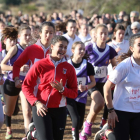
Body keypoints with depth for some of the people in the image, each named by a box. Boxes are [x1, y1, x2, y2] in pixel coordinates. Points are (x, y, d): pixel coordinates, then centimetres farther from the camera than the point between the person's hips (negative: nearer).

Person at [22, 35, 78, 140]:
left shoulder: (69, 68, 4)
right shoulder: (40, 65, -2)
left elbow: (74, 93, 6)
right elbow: (26, 86, 0)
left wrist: (62, 89, -13)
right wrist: (36, 102, -11)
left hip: (59, 110, 3)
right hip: (41, 109, -3)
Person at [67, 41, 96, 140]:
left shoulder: (88, 66, -4)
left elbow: (93, 82, 2)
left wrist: (86, 87, -16)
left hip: (82, 97, 2)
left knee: (79, 124, 7)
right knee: (76, 119, -19)